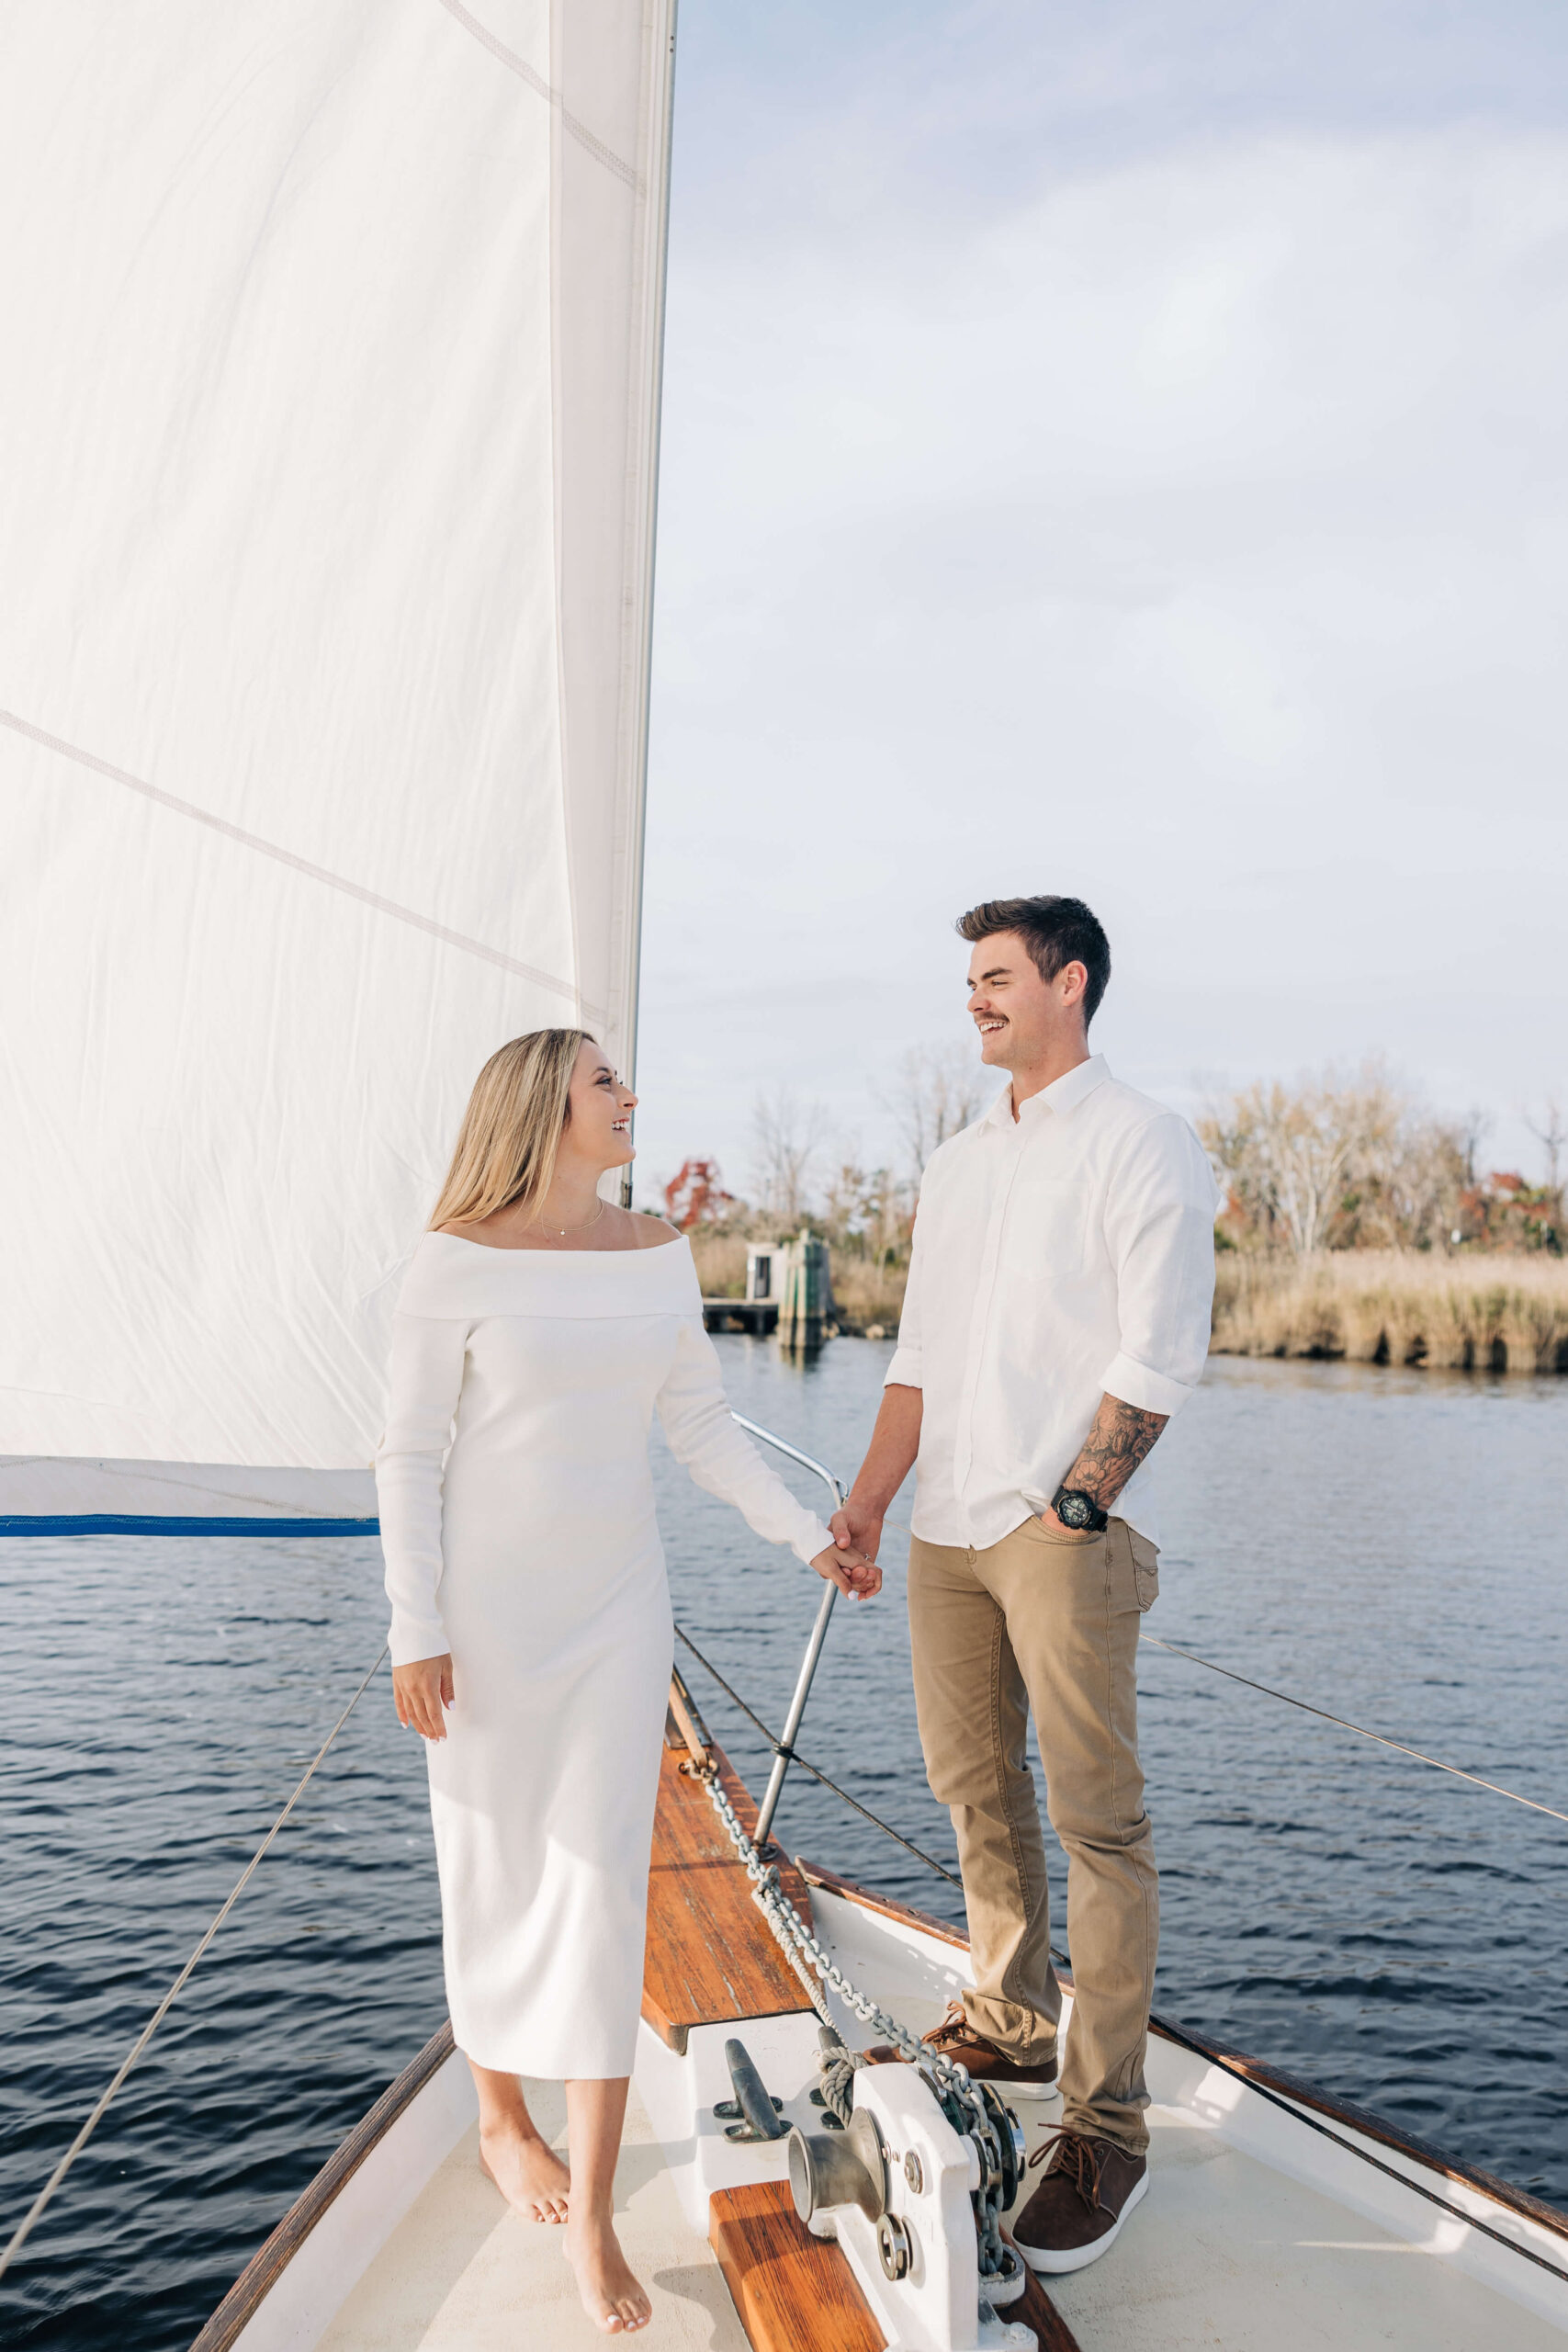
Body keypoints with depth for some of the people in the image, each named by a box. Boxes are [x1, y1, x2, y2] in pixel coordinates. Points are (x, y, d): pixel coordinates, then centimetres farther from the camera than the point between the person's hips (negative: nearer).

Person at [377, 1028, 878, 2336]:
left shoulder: (658, 1254, 3)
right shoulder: (460, 1260, -11)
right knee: (496, 1875, 12)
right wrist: (415, 1629, -12)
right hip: (489, 1605, -3)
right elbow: (412, 1454, -9)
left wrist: (810, 1537, 9)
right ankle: (501, 2119, 38)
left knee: (603, 1886, 1)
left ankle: (592, 2219, 12)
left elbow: (701, 1423, 11)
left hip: (618, 1605, 3)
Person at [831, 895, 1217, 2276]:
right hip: (948, 1534, 7)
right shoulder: (957, 1163, 16)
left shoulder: (1142, 1145, -5)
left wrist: (1071, 1505, -15)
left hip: (1068, 1533, -7)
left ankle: (1106, 2126, 7)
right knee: (976, 1791, 16)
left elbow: (1159, 1361, -11)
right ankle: (1011, 2028, 33)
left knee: (1098, 1820, -3)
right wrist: (869, 1499, 9)